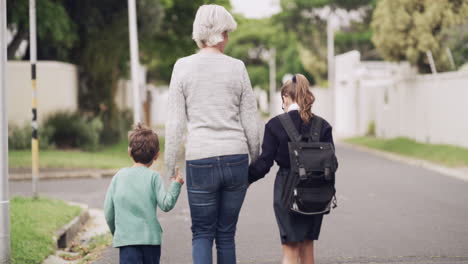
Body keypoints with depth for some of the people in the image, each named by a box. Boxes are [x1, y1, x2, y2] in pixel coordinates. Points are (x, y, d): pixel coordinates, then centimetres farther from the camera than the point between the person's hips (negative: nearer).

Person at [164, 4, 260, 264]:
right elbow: (251, 123, 5)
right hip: (236, 159, 1)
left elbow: (175, 122, -2)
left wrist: (170, 166, 4)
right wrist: (256, 161, 17)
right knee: (226, 234, 11)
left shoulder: (183, 67, -2)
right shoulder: (237, 68, 2)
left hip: (200, 161, -1)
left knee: (202, 233, 8)